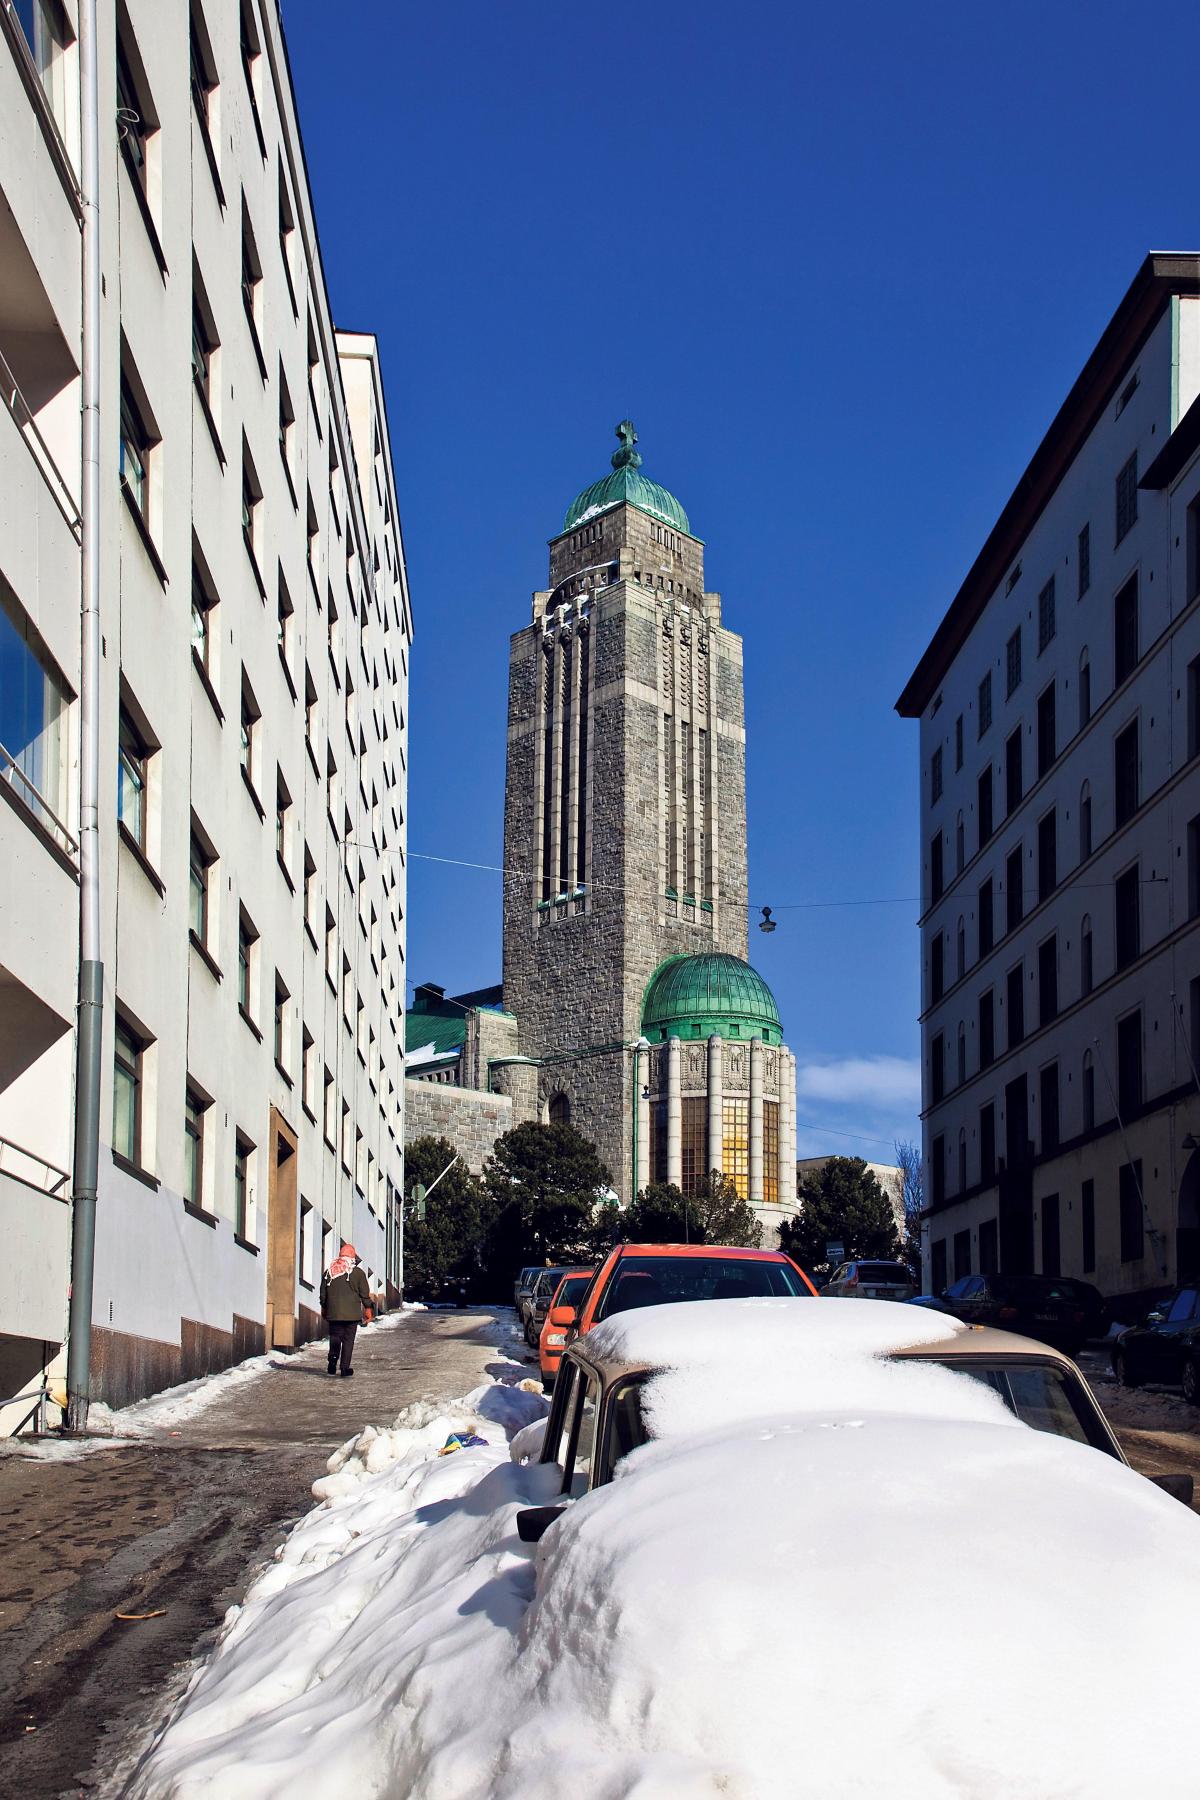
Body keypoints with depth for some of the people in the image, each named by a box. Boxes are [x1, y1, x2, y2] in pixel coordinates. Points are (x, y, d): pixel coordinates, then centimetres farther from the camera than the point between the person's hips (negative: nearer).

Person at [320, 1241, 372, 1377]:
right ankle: (345, 1367, -1)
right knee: (348, 1340, 2)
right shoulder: (358, 1272, -2)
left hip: (333, 1313, 2)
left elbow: (323, 1292, 13)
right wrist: (368, 1308, 9)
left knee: (335, 1337, 11)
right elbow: (365, 1293, -1)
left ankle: (333, 1357, -14)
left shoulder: (329, 1271, 7)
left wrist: (324, 1307, 24)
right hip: (352, 1313, -2)